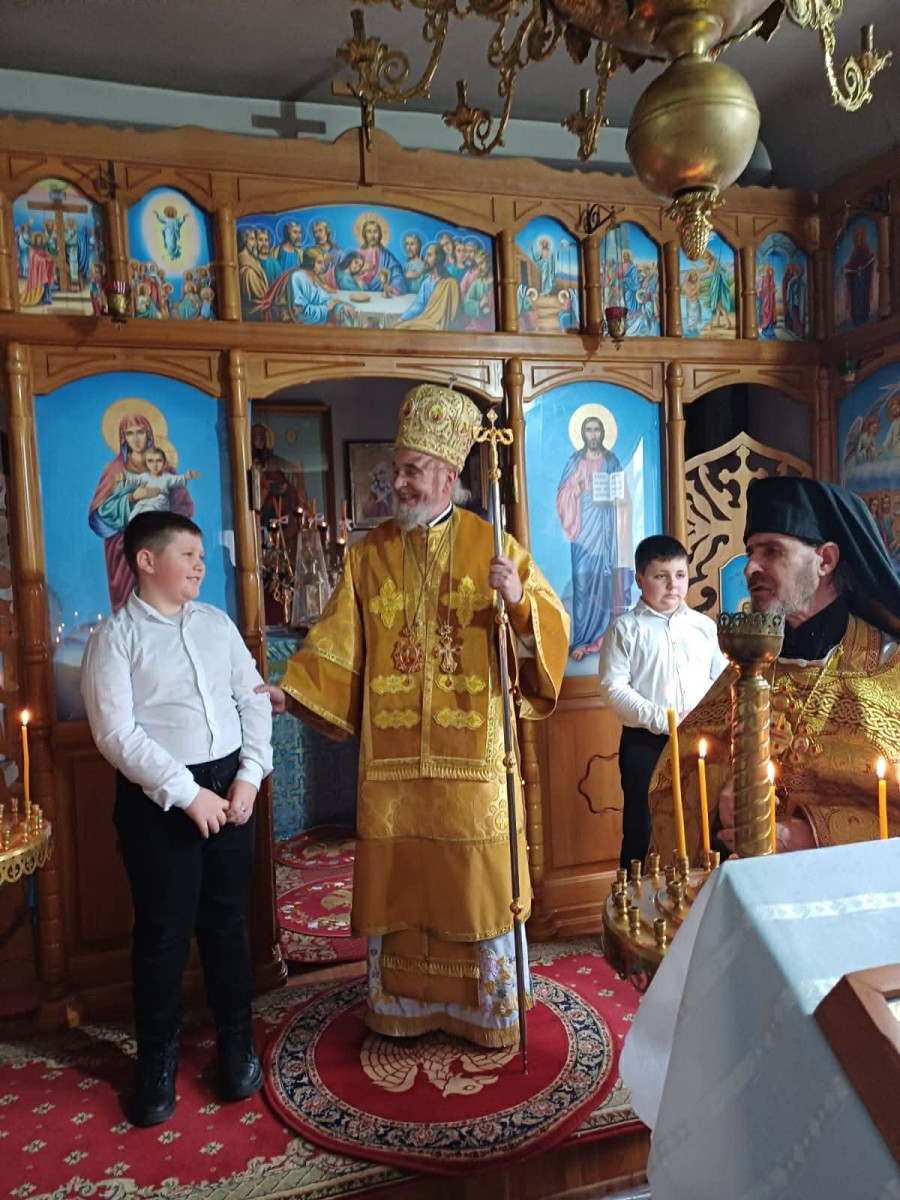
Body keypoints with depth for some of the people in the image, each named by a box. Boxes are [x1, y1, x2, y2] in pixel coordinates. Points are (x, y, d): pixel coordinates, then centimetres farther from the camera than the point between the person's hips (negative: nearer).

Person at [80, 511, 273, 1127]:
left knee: (227, 920, 15)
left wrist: (249, 775, -5)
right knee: (164, 931, 7)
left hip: (231, 784, 4)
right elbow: (116, 733, -14)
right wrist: (187, 794, -17)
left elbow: (254, 699, 7)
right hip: (158, 797, -4)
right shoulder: (115, 636, -6)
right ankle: (158, 1061, 29)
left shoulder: (217, 623, 8)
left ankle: (238, 1043, 34)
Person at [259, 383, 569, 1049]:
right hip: (393, 754, 2)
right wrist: (286, 691, -9)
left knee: (478, 881, 8)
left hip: (473, 753, -2)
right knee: (396, 881, 12)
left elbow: (552, 628, -3)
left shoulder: (494, 545, -1)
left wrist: (519, 601, -23)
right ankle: (400, 1005, 33)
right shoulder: (369, 554, 6)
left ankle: (488, 1010, 29)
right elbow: (337, 645, 4)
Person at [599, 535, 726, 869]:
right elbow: (613, 688, -10)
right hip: (645, 743, -3)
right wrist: (661, 719, -16)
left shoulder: (704, 625, 8)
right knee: (642, 829, 6)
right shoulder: (625, 629, -4)